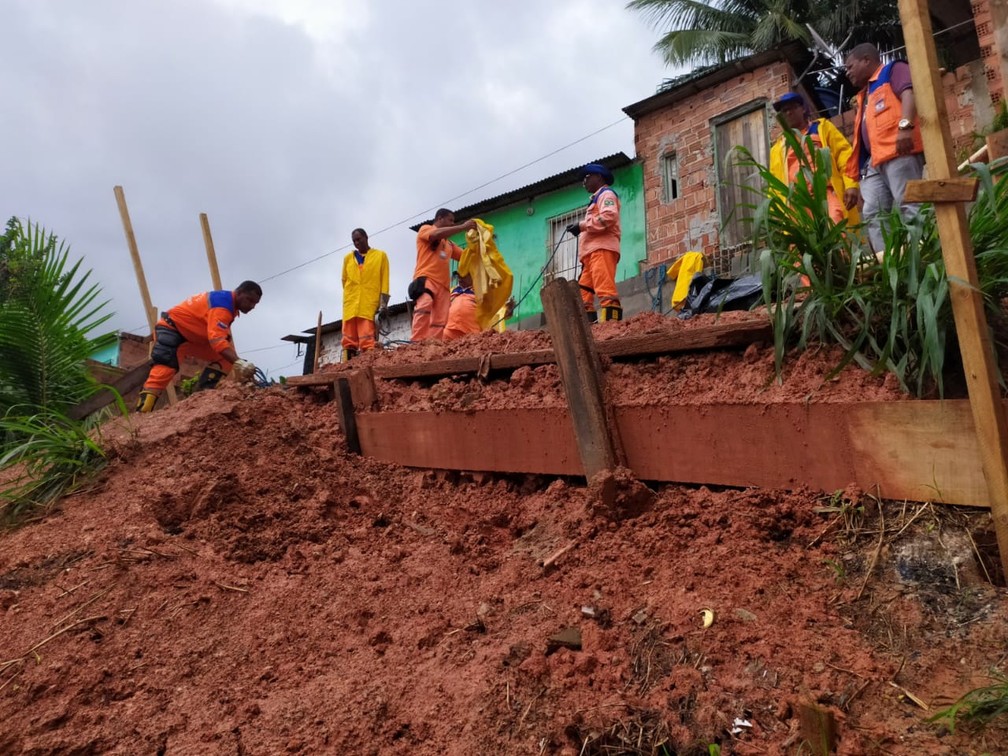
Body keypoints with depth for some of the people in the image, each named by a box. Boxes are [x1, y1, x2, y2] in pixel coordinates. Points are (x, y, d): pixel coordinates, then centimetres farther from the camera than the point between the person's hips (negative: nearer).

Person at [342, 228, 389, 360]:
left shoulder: (380, 255, 11)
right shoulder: (348, 258, 19)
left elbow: (385, 280, 4)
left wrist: (384, 303, -6)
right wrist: (349, 297, 12)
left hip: (370, 304, -4)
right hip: (350, 305, 4)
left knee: (367, 341, -14)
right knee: (349, 340, -2)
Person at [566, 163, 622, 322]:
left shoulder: (606, 194, 8)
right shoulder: (596, 199, 37)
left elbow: (609, 217, -13)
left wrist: (582, 225, -11)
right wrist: (581, 229, 10)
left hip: (602, 248, -10)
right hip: (593, 250, 10)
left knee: (605, 289, -21)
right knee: (582, 293, 0)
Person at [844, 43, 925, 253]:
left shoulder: (893, 70, 12)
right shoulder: (865, 95, 33)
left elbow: (908, 94, -8)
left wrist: (905, 126, -27)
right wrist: (853, 177, 22)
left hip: (899, 151, -8)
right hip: (874, 160, 8)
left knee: (909, 205, -17)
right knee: (872, 214, -5)